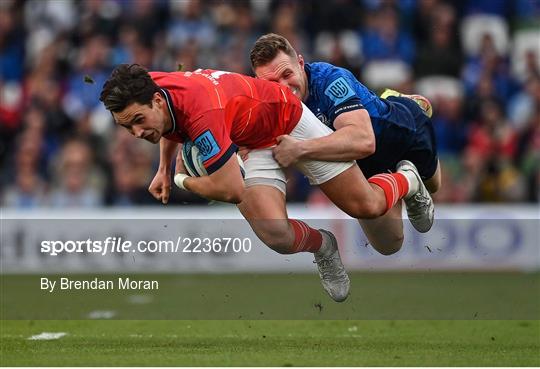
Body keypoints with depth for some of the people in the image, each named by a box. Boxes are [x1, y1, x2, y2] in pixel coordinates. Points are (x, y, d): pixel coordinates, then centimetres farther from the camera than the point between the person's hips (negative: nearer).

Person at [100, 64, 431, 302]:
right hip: (257, 145, 6)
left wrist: (183, 181, -23)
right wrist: (164, 169, 3)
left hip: (290, 121, -6)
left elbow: (232, 190, -41)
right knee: (276, 236, -17)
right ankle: (323, 246, 18)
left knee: (366, 206, 1)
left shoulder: (201, 111, -44)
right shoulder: (146, 93, -18)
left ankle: (407, 180, 37)